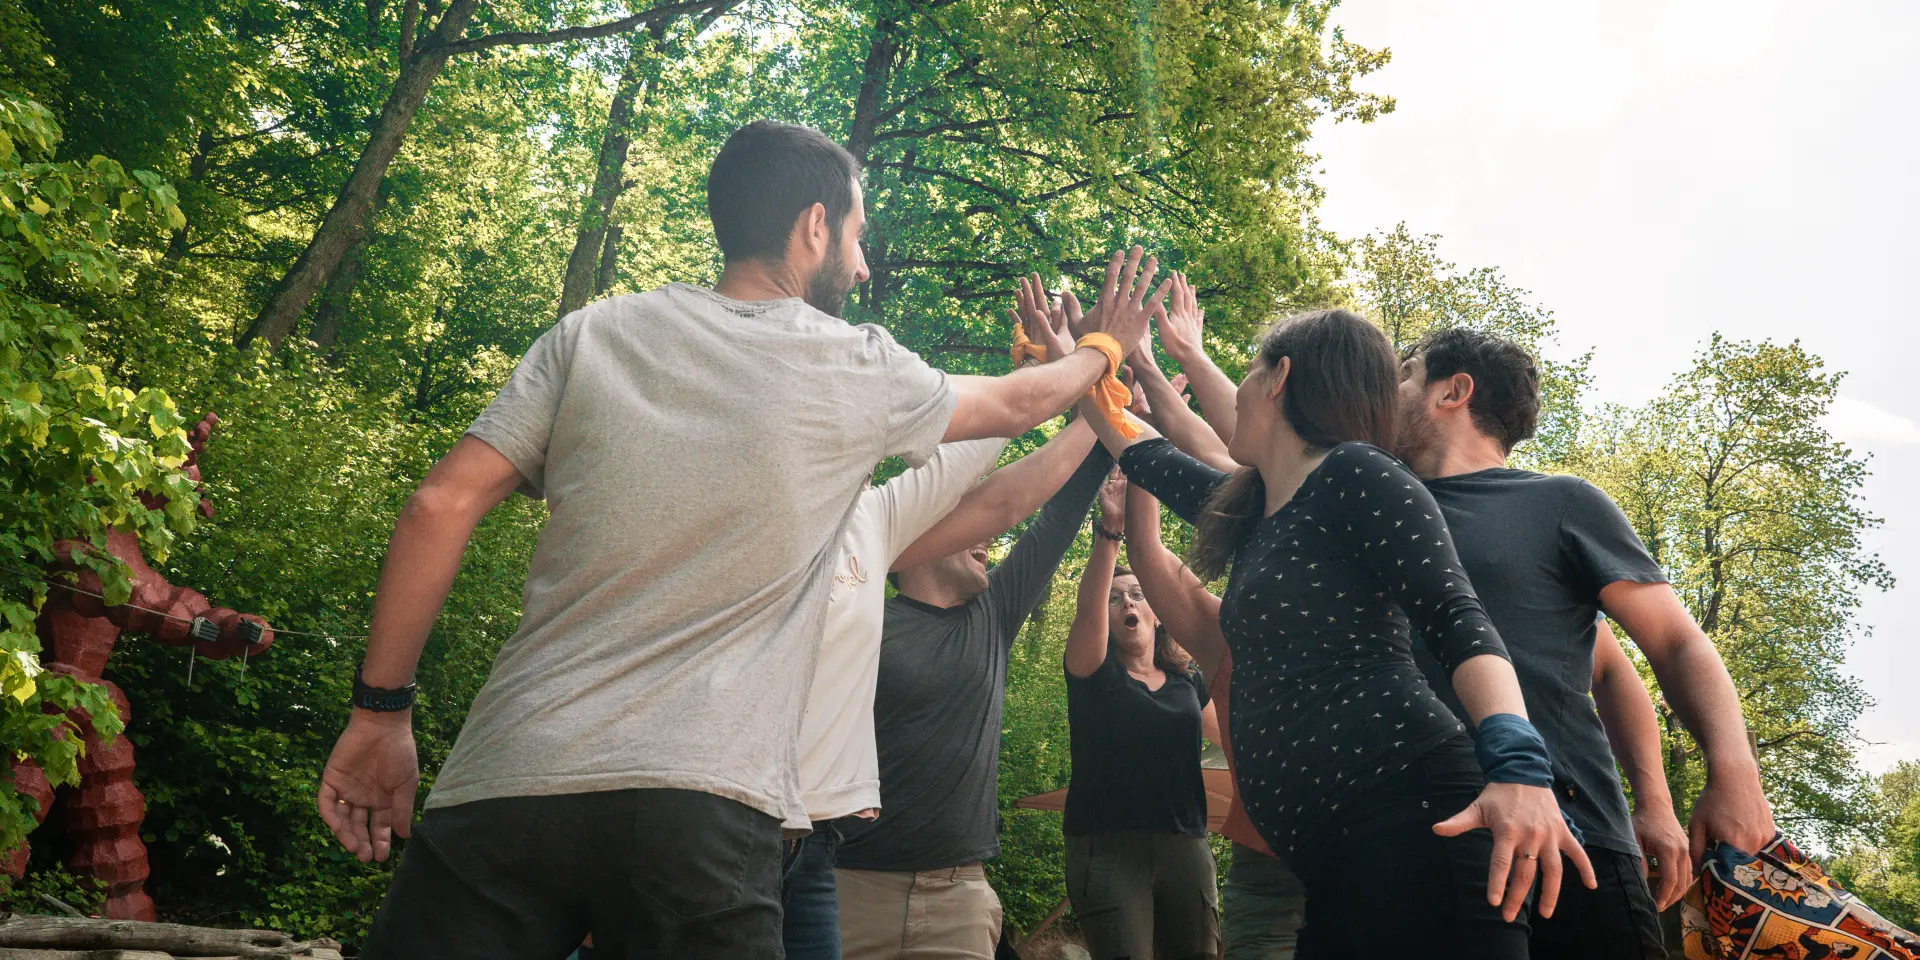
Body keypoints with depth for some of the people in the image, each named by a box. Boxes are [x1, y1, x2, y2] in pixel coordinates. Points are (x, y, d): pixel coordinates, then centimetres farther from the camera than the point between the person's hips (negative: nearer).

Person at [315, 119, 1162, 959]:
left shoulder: (592, 335, 10)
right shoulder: (858, 371, 7)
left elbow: (440, 505, 4)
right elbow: (1013, 403, 26)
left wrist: (380, 710, 11)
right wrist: (1102, 350, 47)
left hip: (507, 781, 2)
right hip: (706, 804, -2)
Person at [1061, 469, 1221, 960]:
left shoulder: (1188, 682, 16)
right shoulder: (1094, 673, 4)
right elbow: (1087, 610, -15)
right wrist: (1110, 531, -28)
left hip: (1185, 847, 4)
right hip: (1108, 846, -4)